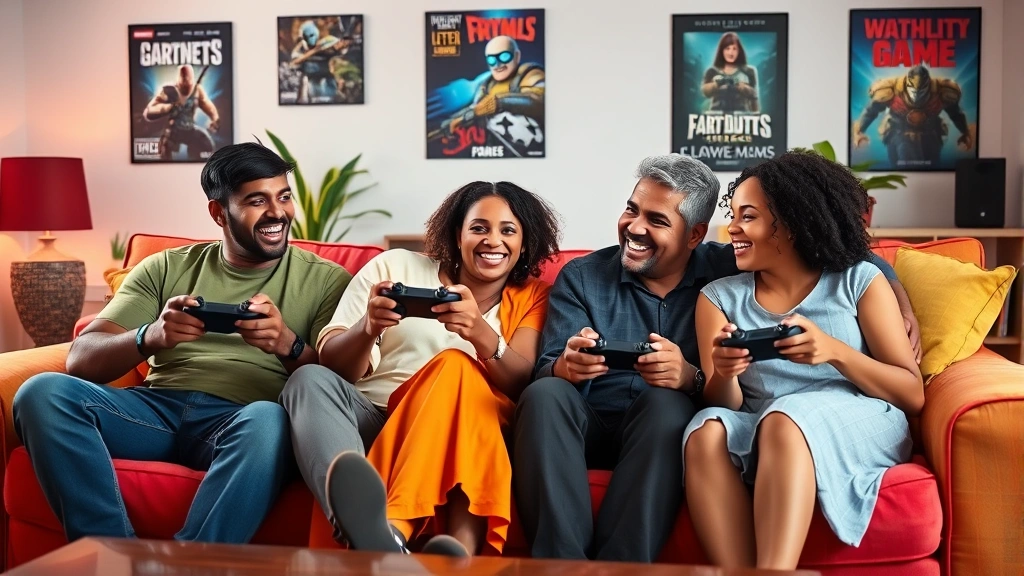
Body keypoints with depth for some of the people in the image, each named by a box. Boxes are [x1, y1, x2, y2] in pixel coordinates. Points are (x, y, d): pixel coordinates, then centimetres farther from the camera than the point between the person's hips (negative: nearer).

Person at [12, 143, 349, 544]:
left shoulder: (325, 280, 12)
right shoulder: (167, 268, 17)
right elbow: (80, 359, 7)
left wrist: (287, 345, -20)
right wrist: (151, 336, -15)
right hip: (157, 408, 3)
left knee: (267, 420, -38)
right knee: (43, 392, -24)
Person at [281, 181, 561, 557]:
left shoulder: (531, 297, 13)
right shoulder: (395, 266, 10)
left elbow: (525, 386, -5)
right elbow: (333, 367, 3)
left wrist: (482, 335, -26)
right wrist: (367, 329, -21)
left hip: (458, 435, -1)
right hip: (371, 421, 1)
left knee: (456, 367, -29)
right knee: (311, 380, -28)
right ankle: (374, 536, -58)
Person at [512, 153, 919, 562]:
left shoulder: (727, 271, 6)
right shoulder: (580, 277, 10)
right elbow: (546, 372, 0)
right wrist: (566, 367, -25)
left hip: (665, 433, -1)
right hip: (587, 426, 1)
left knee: (666, 402, -32)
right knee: (545, 395, -28)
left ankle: (619, 564, -32)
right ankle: (561, 562, -33)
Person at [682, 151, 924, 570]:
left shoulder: (859, 281, 5)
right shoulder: (720, 296, 12)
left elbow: (914, 396, 0)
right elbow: (723, 404, 4)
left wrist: (834, 351, -15)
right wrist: (724, 375, -19)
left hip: (860, 426, -2)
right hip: (758, 436, 2)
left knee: (786, 418, -34)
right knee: (708, 431, -30)